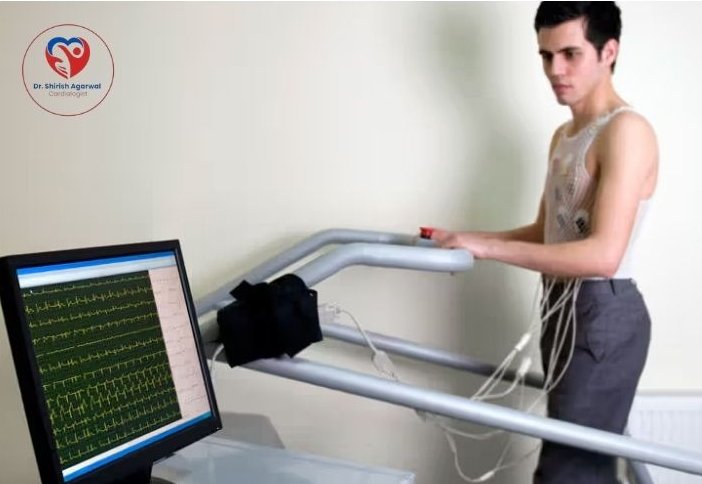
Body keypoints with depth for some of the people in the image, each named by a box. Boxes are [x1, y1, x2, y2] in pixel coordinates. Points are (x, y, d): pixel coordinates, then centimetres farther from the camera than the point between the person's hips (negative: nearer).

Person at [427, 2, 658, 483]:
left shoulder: (626, 130, -16)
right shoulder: (563, 136, 14)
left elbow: (603, 255, -26)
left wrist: (488, 247, -25)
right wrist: (465, 240, 7)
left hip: (605, 314, -9)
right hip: (564, 308, 9)